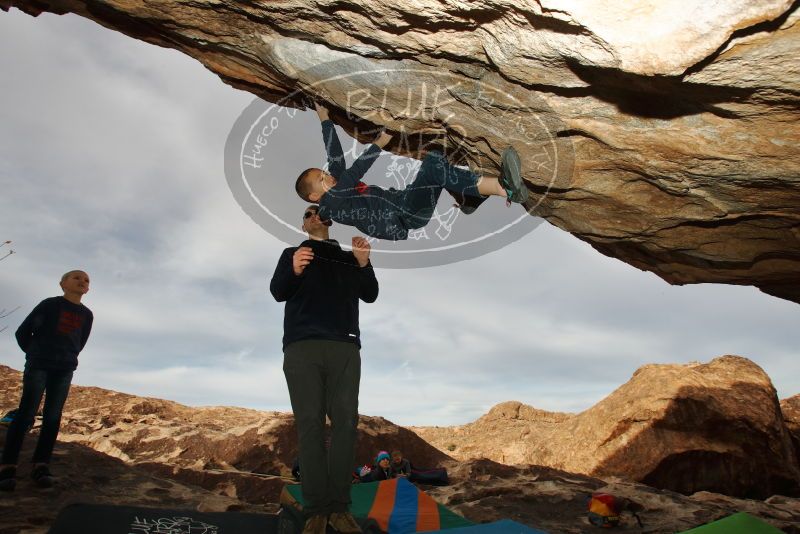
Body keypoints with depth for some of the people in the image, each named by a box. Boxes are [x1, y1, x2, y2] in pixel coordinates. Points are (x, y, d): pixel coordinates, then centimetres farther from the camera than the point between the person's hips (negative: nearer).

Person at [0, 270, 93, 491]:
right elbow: (23, 332, 2)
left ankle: (41, 465, 3)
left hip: (65, 370, 4)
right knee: (26, 414, -7)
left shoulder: (87, 315, 7)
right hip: (38, 366, -3)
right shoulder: (49, 304, -5)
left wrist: (67, 357, 14)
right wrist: (35, 354, 12)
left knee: (53, 417, 0)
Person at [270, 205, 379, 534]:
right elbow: (278, 292, 3)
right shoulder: (292, 253, 20)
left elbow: (370, 295, 12)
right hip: (302, 347, -1)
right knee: (310, 423, -6)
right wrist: (294, 271, -19)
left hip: (344, 347, 1)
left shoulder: (348, 255, 22)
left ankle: (339, 506, -3)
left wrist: (363, 263, -7)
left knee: (345, 421, -8)